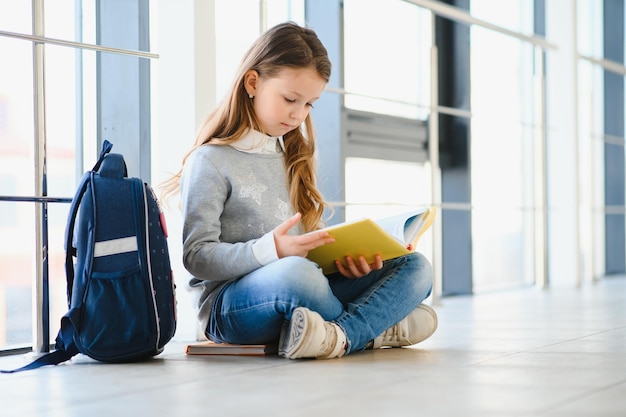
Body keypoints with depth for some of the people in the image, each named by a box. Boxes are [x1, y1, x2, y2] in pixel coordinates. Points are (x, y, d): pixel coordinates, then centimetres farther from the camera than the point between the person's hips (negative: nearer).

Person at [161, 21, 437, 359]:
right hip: (229, 305, -7)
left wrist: (344, 256, -5)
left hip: (301, 300, 7)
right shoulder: (210, 162, -4)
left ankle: (342, 335, -31)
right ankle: (376, 328, -11)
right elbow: (196, 256, -11)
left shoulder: (293, 158, 19)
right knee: (294, 273, -40)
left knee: (415, 266, -6)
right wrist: (269, 250, -28)